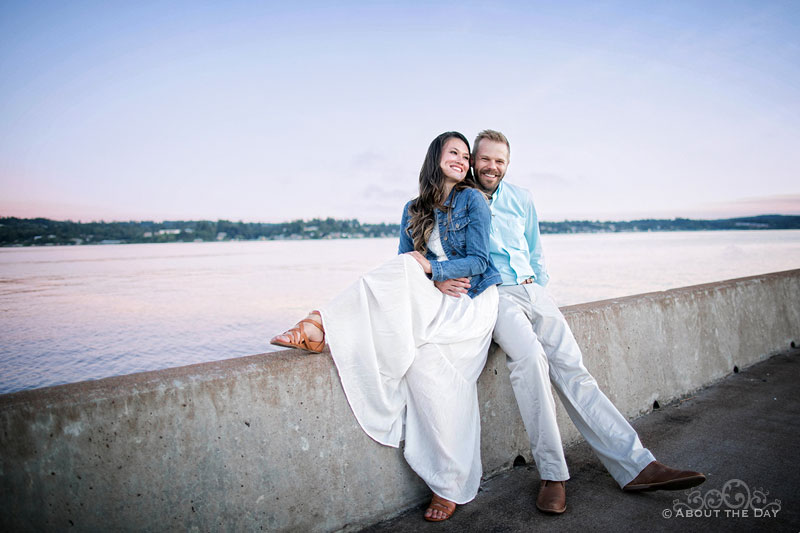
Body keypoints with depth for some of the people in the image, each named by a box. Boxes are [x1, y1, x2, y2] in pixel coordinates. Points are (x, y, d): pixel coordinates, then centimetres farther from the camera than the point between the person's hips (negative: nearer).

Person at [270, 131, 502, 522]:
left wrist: (431, 269, -19)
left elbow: (478, 261, -5)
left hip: (472, 302, -3)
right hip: (431, 302, 4)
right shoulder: (414, 210, 15)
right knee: (422, 357, -29)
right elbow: (406, 264, 10)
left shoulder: (472, 199, 2)